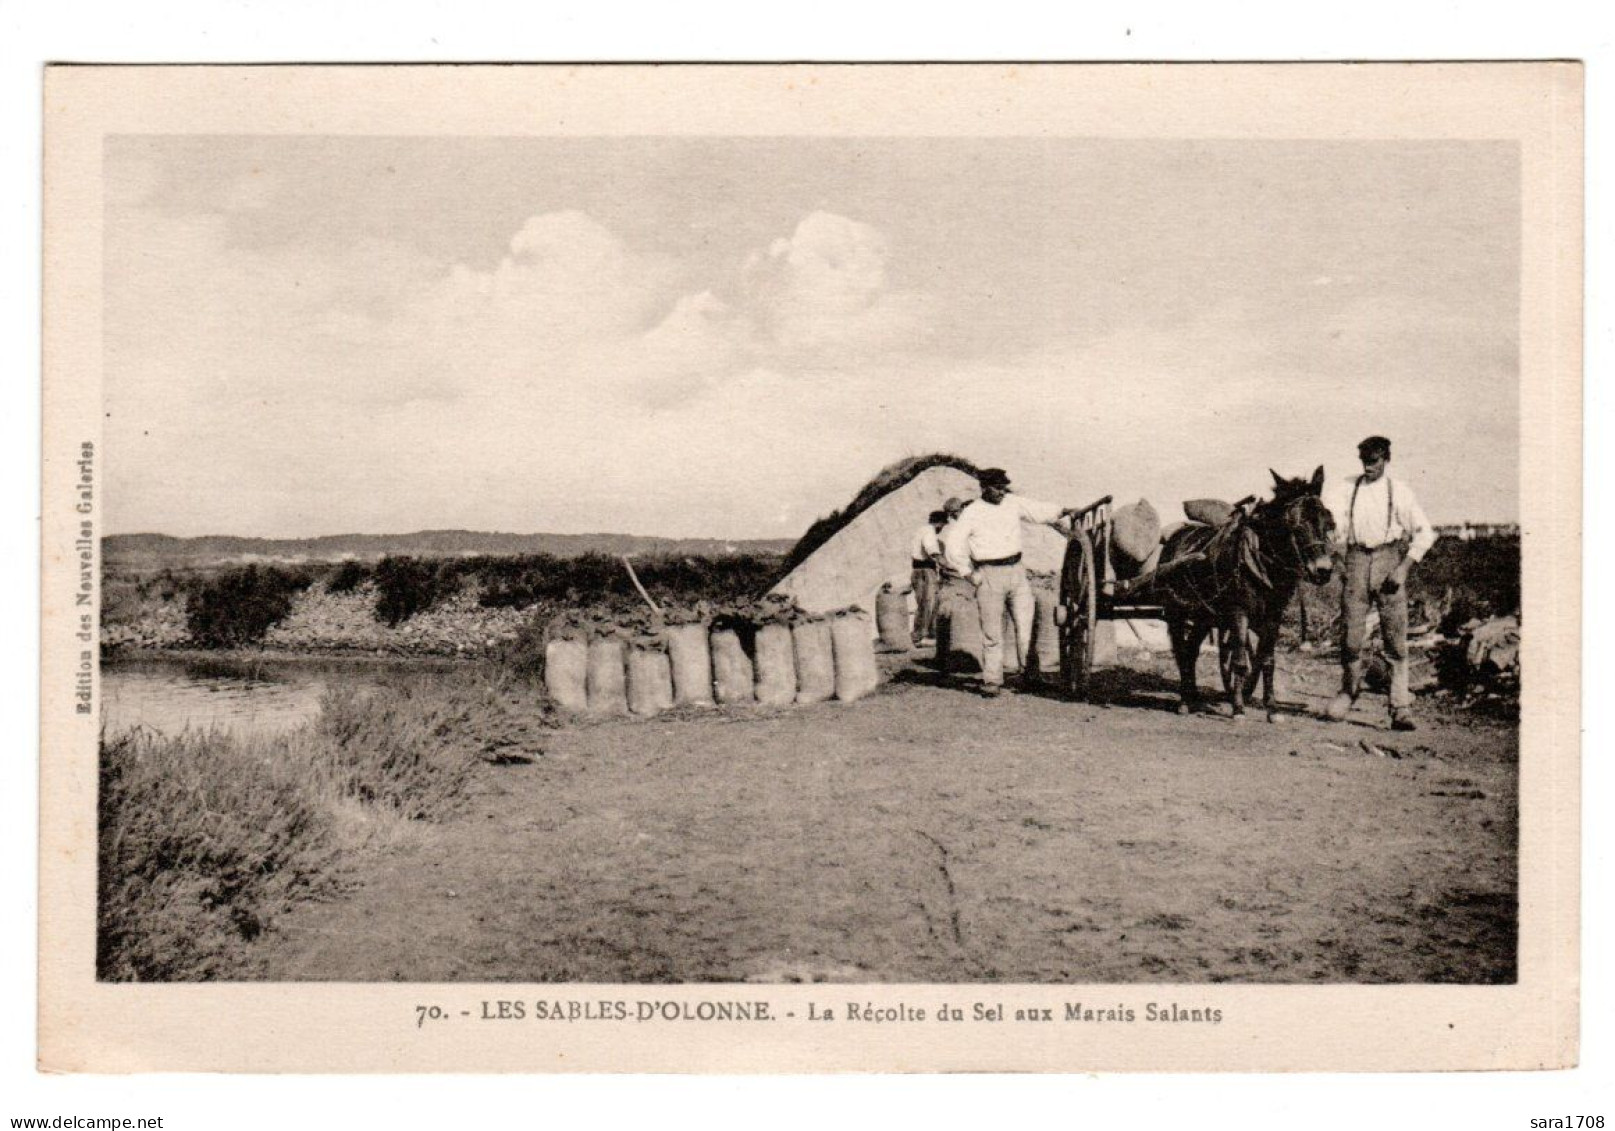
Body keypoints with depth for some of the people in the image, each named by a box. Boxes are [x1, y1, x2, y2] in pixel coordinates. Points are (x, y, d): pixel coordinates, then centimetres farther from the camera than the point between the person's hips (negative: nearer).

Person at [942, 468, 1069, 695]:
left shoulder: (1014, 503, 8)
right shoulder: (971, 513, -3)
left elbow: (1039, 511, 5)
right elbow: (952, 544, -3)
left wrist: (1062, 512, -12)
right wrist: (968, 573, -7)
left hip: (1016, 571, 4)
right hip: (989, 575, -4)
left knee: (1026, 622, -1)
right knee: (992, 632, 0)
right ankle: (992, 680, 8)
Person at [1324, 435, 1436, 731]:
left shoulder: (1400, 491, 3)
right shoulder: (1348, 489, 10)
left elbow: (1424, 533, 2)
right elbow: (1335, 525, 1)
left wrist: (1404, 567, -8)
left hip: (1389, 559, -2)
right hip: (1357, 559, 2)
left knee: (1395, 637, -3)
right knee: (1351, 635, 2)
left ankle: (1401, 709, -1)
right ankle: (1350, 688, 29)